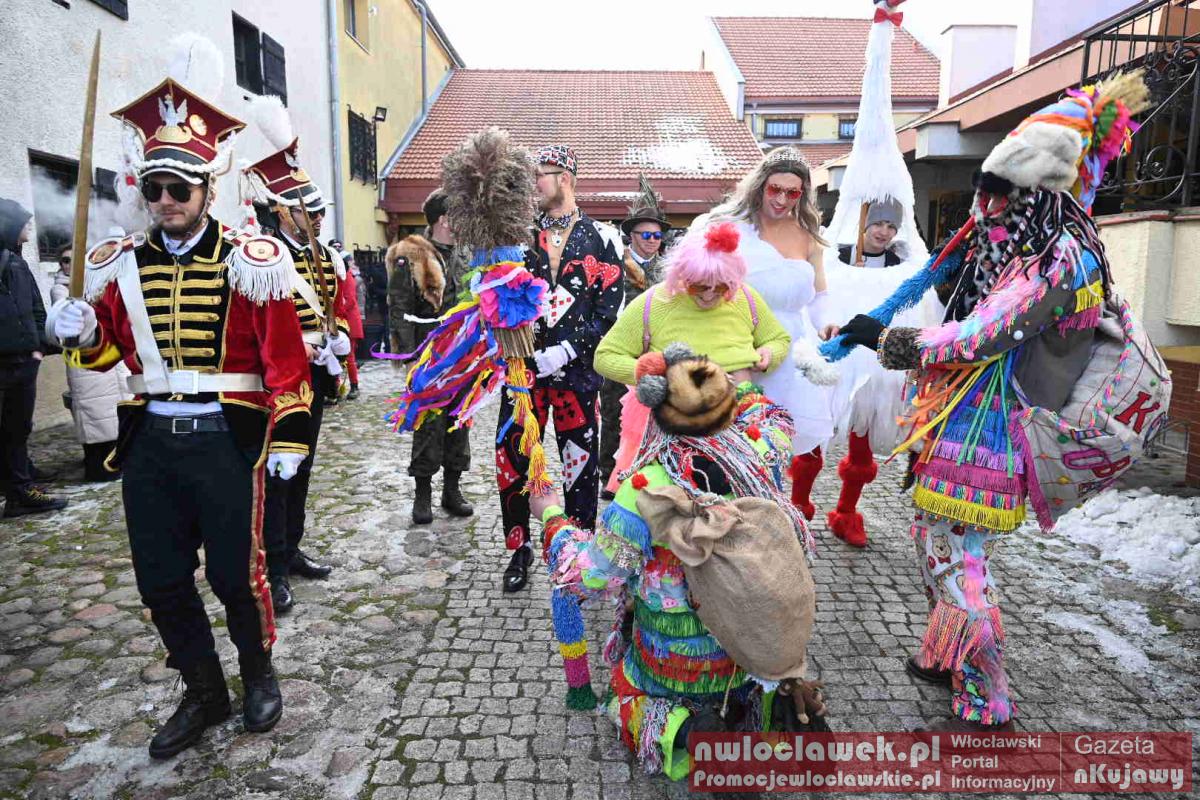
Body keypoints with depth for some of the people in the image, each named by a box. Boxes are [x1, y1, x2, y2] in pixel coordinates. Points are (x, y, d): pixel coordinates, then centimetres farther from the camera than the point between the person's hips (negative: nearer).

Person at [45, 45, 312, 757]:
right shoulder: (121, 264, 7)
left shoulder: (250, 262, -6)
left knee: (235, 573, 5)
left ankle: (260, 674, 33)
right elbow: (108, 351, 17)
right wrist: (82, 333, -5)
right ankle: (204, 694, 32)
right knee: (161, 582, 11)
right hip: (150, 439, 5)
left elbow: (286, 357, -7)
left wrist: (289, 436, -10)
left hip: (226, 438, -5)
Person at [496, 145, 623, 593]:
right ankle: (519, 550, 23)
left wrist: (567, 350, -14)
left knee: (581, 464, 6)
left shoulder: (600, 238, 1)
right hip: (524, 367, 3)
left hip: (576, 370, -2)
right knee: (512, 460, 3)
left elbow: (611, 307, -5)